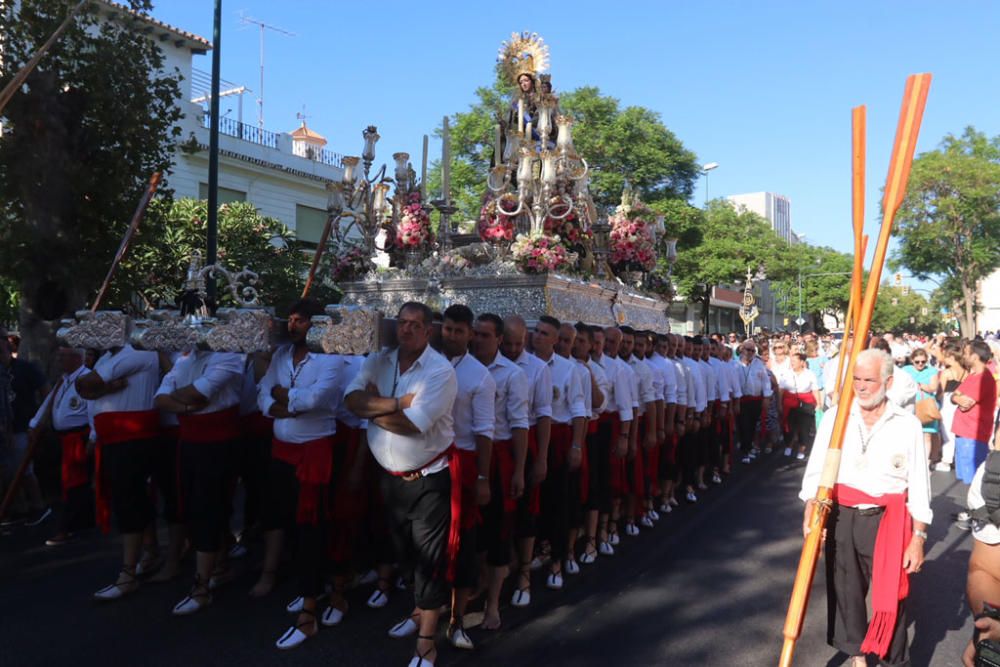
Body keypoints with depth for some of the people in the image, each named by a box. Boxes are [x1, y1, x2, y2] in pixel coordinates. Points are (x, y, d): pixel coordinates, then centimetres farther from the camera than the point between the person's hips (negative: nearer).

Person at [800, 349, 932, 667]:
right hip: (841, 518, 2)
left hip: (888, 520, -2)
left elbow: (919, 486, -2)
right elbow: (816, 470, 2)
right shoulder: (834, 417, 1)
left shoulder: (908, 424, -3)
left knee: (891, 596, 4)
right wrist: (810, 514, -10)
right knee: (845, 591, 13)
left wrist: (918, 537, -4)